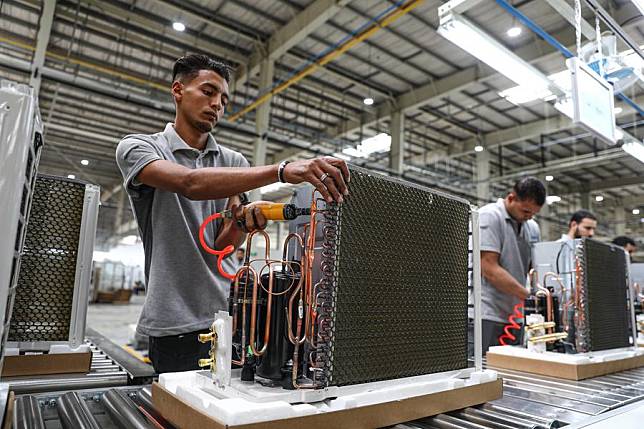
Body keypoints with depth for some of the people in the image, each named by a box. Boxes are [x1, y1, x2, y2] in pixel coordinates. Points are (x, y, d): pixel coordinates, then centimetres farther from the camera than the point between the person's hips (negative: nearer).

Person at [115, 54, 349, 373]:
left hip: (229, 315, 4)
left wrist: (244, 222, -24)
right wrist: (282, 171, -37)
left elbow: (223, 244, 0)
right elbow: (191, 184, -26)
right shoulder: (137, 147, -3)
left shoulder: (234, 162, 7)